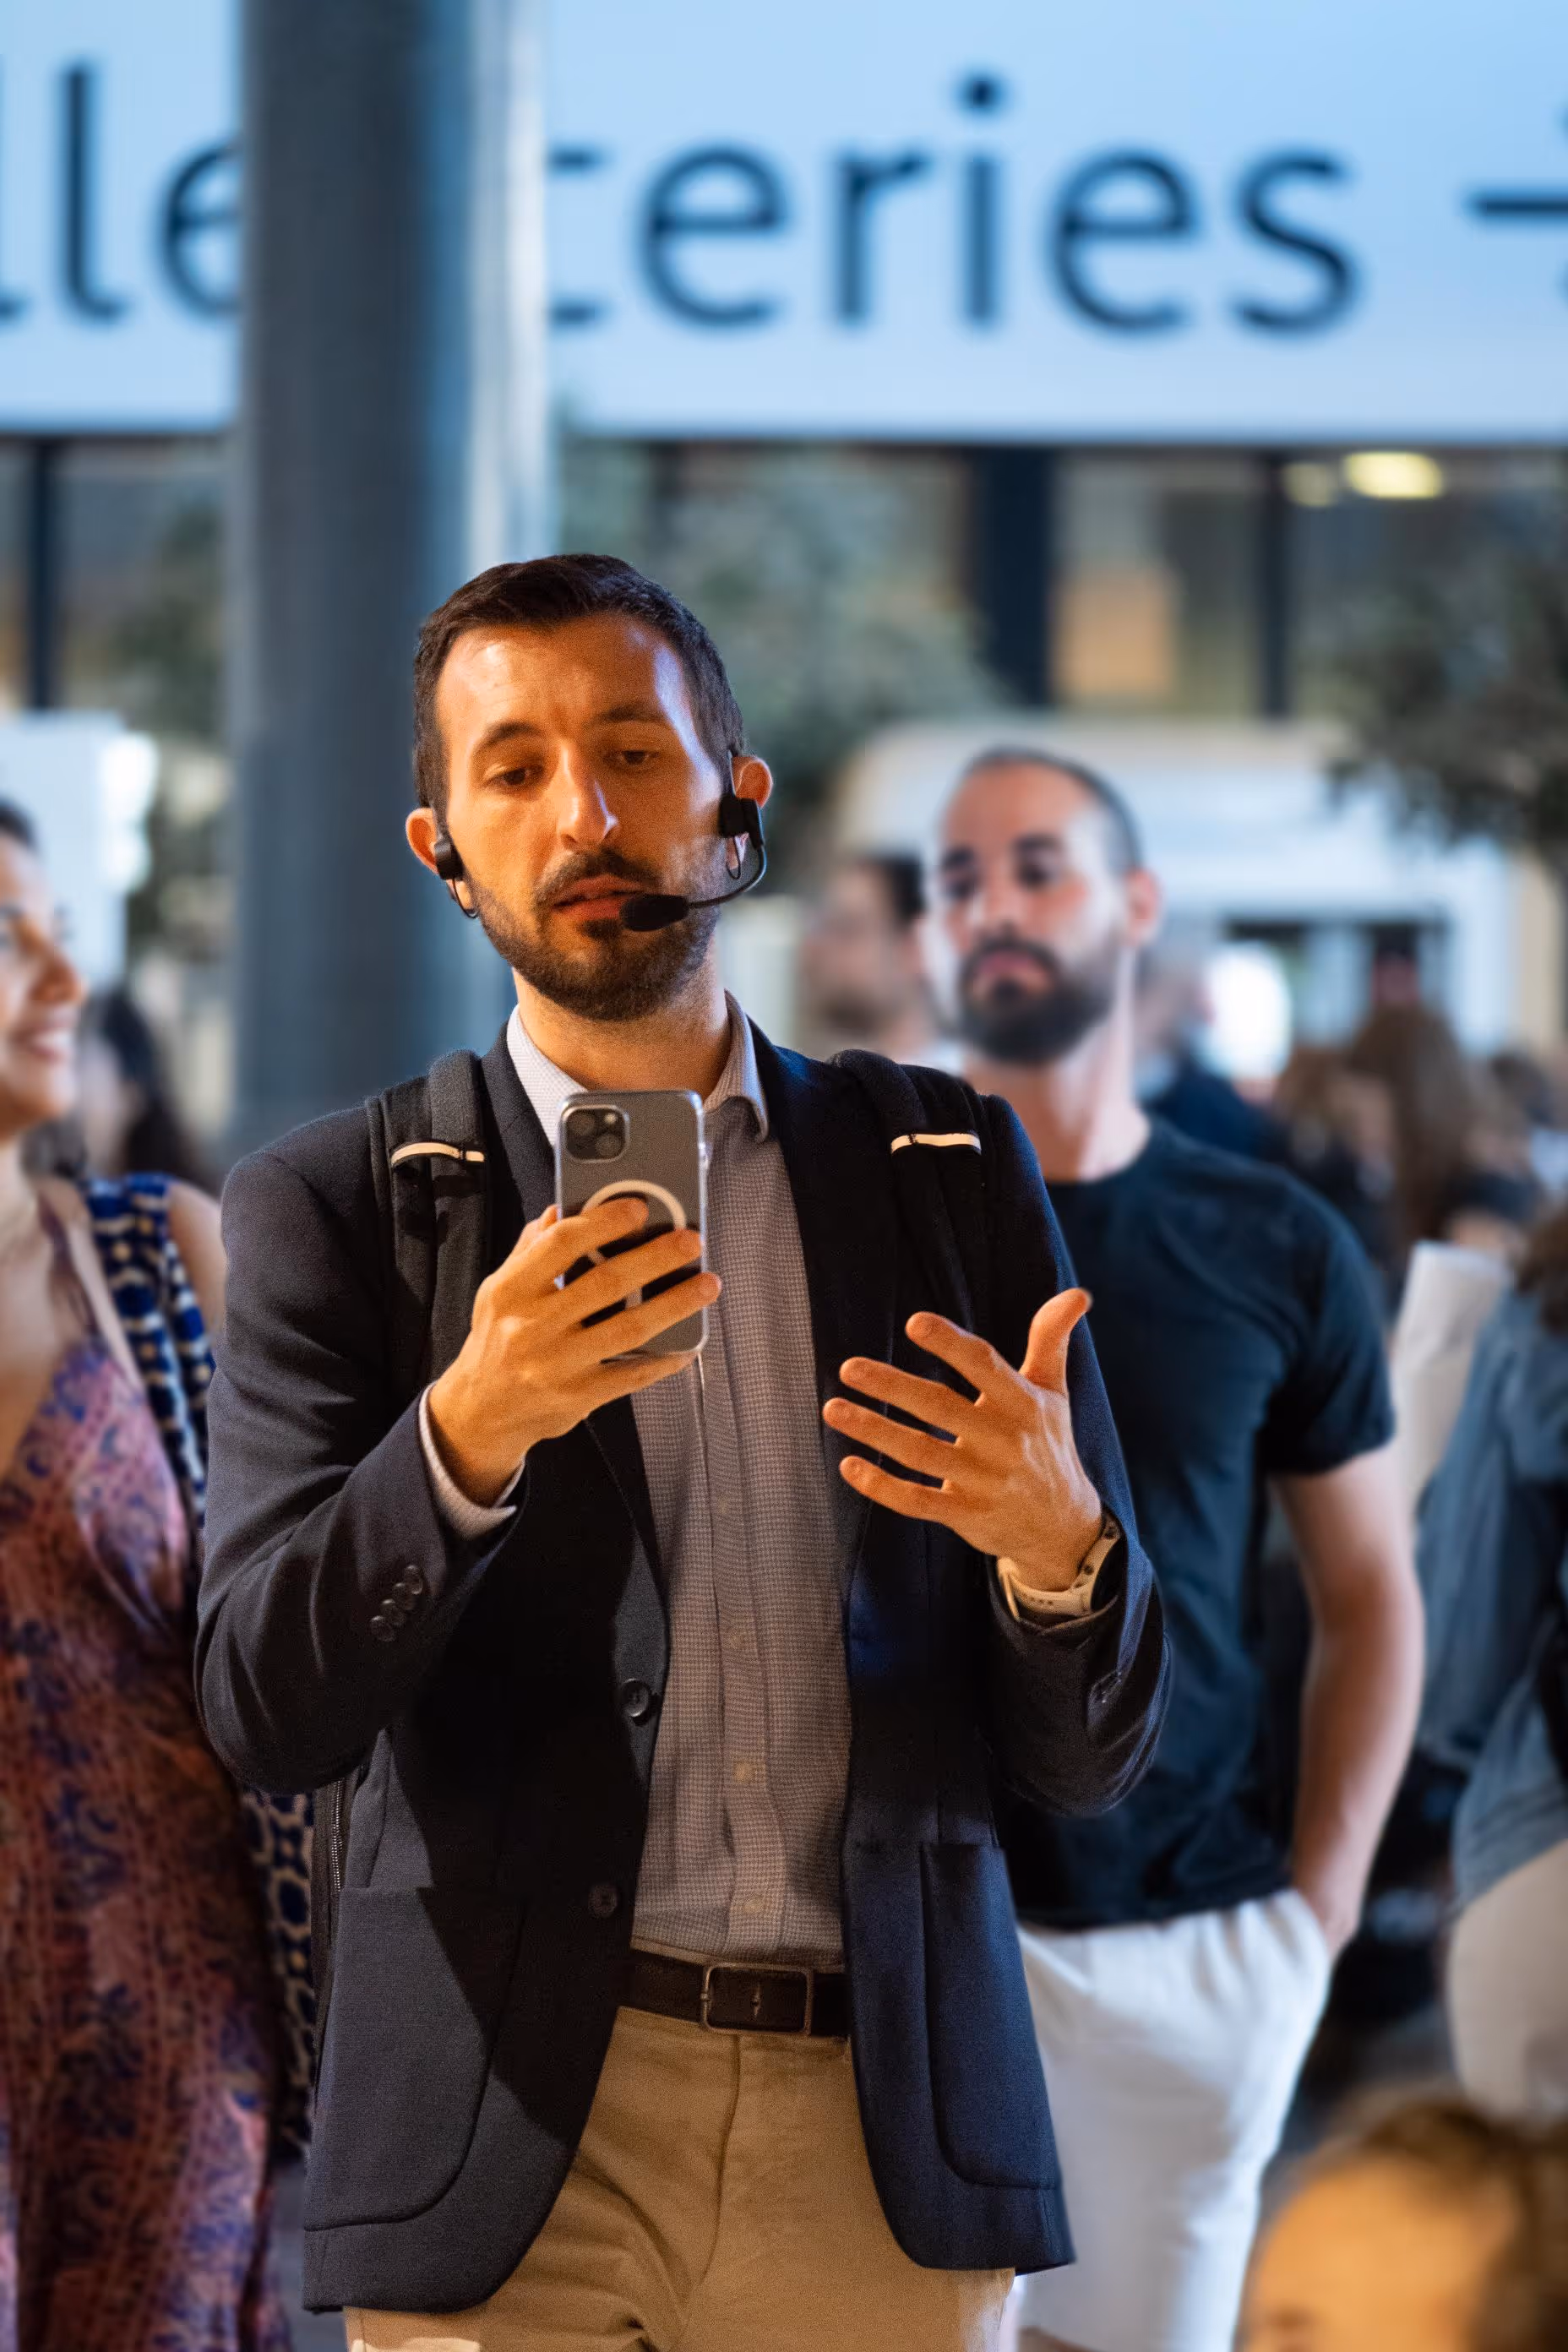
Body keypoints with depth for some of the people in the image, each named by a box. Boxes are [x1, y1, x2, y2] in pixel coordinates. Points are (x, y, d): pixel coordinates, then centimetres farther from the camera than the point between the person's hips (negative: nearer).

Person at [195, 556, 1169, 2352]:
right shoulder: (331, 1206, 4)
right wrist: (469, 1431, -23)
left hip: (888, 2138, 2)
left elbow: (1087, 1758, 8)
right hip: (512, 2156, -1)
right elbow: (268, 1714, -7)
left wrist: (1057, 1544, -14)